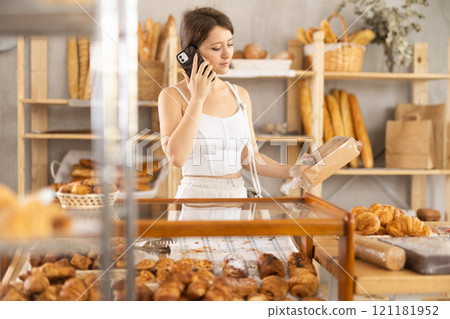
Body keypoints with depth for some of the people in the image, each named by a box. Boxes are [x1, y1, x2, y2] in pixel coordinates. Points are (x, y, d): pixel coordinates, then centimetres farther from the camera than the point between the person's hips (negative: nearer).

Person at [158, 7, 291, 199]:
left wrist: (294, 172, -5)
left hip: (238, 195, 4)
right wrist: (197, 98, -15)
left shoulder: (240, 95, 7)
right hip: (196, 197, -4)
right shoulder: (173, 96, -7)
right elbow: (177, 157, -20)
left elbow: (249, 158, 8)